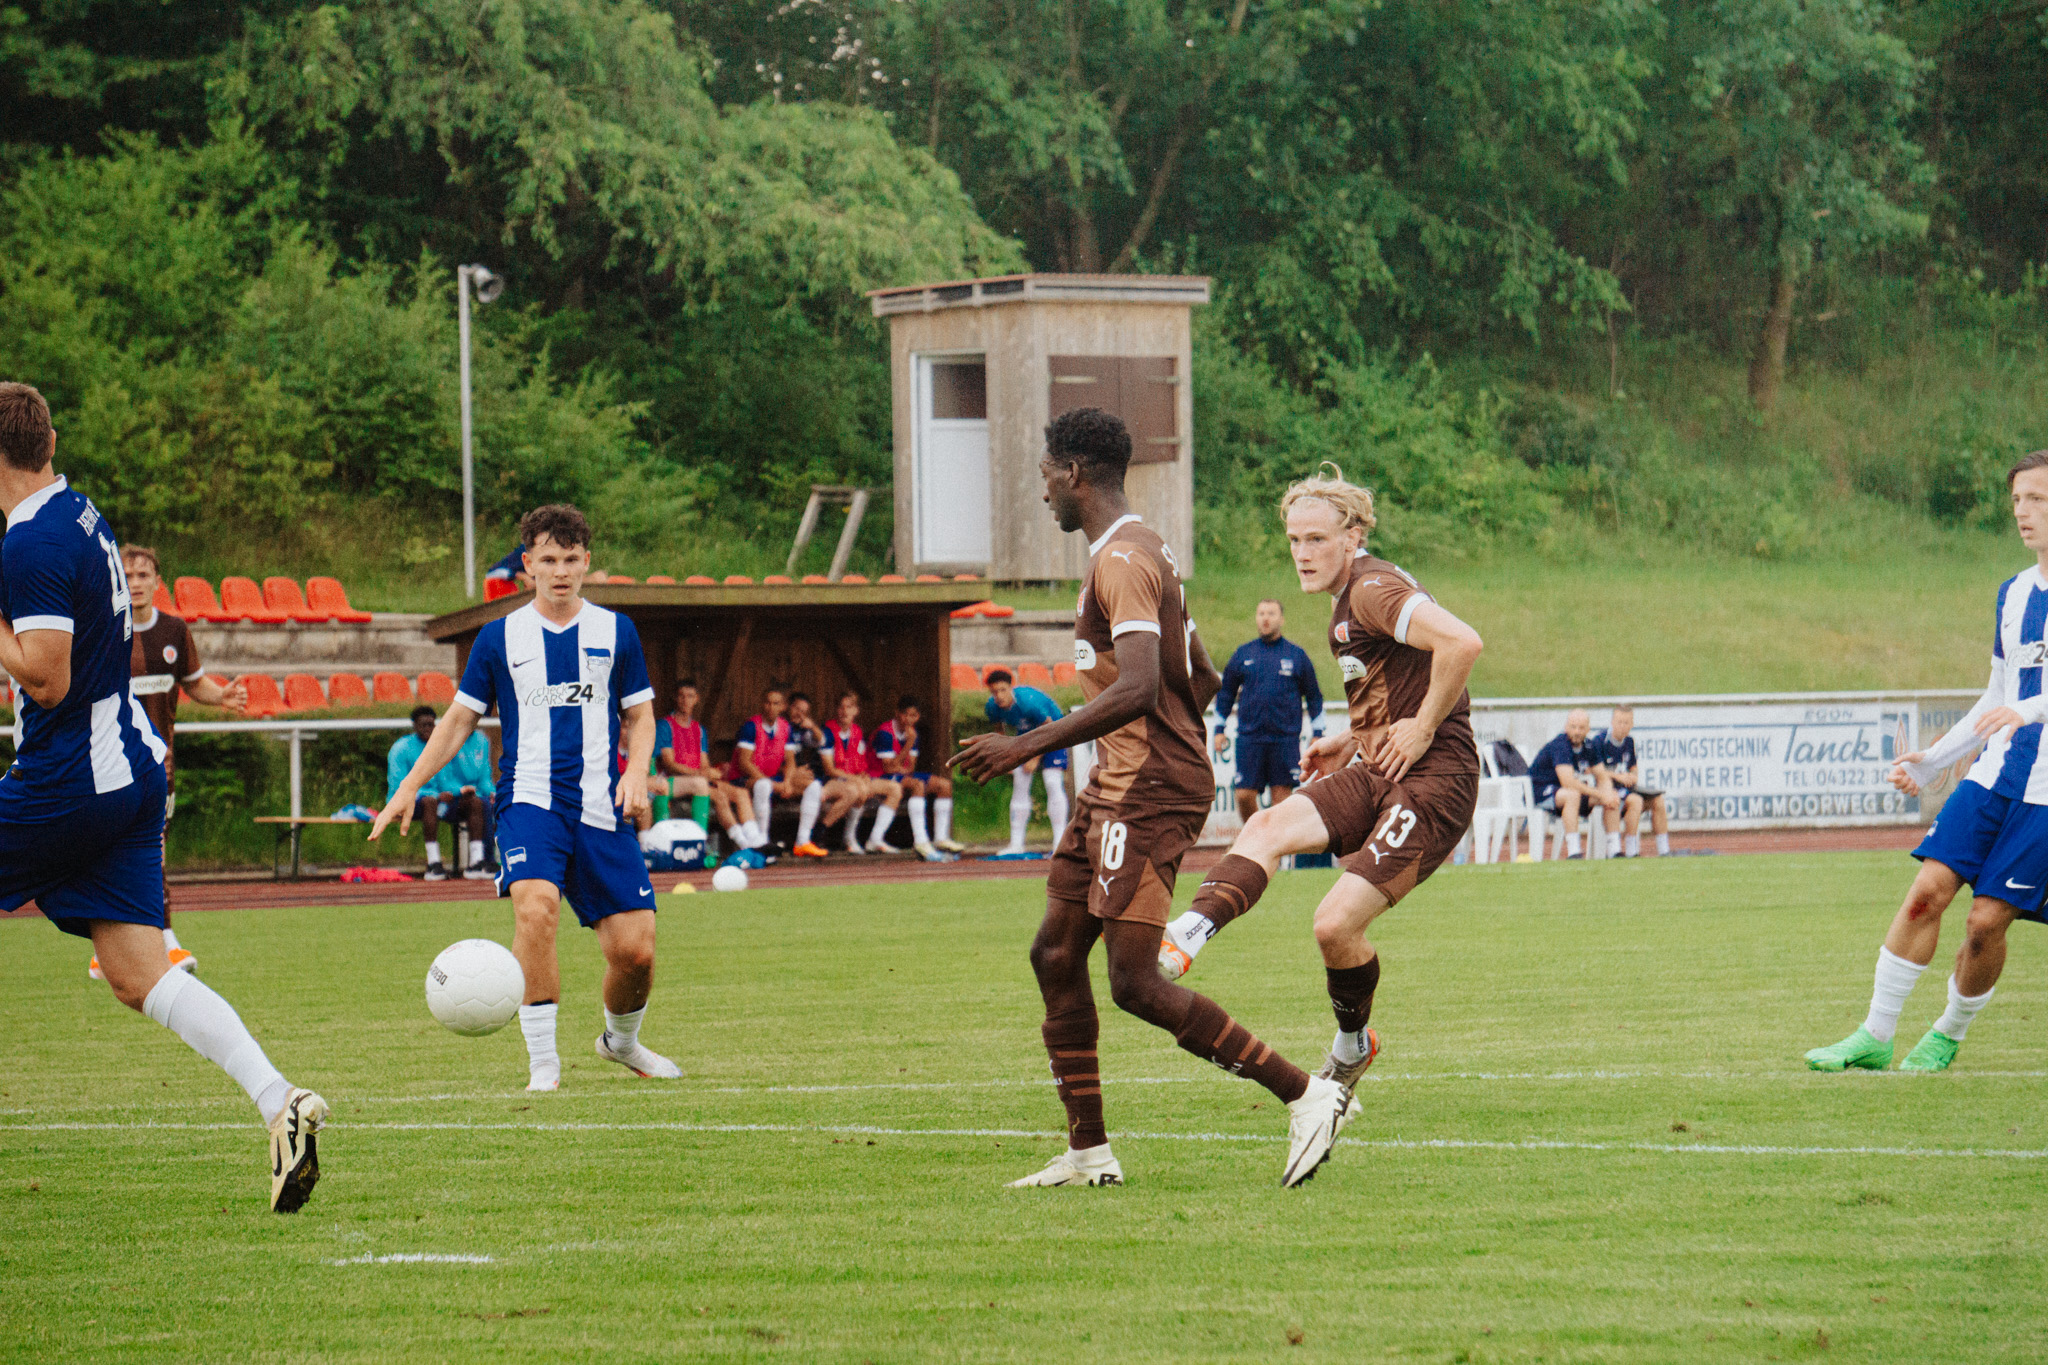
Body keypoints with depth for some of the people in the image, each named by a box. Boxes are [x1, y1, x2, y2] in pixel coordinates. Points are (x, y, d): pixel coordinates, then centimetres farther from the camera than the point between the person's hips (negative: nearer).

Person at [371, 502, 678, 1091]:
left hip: (600, 806, 2)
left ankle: (622, 1040, 30)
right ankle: (542, 1061, -21)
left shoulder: (615, 632, 8)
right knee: (536, 907, -30)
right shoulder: (500, 636, 6)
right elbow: (460, 719, 14)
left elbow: (639, 716, 15)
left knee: (634, 949, -3)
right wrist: (409, 787, 6)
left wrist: (637, 773, -4)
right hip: (529, 797, -2)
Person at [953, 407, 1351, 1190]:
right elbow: (1202, 681, 23)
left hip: (1148, 795, -11)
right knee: (1056, 956, 10)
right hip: (1115, 793, 11)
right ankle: (1088, 1150, 14)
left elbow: (1139, 688, -28)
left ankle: (1306, 1096, -10)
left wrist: (1030, 745, -28)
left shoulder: (1122, 560, -16)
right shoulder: (1138, 553, 17)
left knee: (1135, 983, -13)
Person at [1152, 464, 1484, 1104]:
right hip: (1374, 775, 10)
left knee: (1336, 925, -14)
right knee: (1267, 826, -14)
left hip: (1431, 785, -10)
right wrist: (1351, 739, 20)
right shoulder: (1351, 600, 18)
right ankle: (1184, 939, -30)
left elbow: (1462, 642, -31)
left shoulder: (1374, 590, -15)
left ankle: (1352, 1046, 12)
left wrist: (1422, 729, -21)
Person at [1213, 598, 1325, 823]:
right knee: (1244, 794, -4)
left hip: (1285, 736, -1)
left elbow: (1314, 696, 12)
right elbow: (1225, 693, 18)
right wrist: (1219, 729, 13)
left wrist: (1317, 734, 7)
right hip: (1249, 735, 1)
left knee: (1282, 793, -3)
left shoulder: (1297, 655, 7)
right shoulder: (1243, 654, 10)